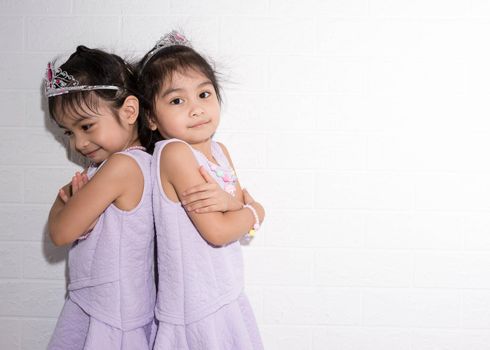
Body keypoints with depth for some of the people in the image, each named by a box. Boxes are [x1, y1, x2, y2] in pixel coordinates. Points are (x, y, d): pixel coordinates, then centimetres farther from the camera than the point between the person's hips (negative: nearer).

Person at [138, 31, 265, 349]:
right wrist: (250, 212, -2)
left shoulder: (220, 151, 5)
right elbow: (217, 232, -21)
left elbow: (253, 210, 2)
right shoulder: (174, 152, -19)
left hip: (227, 295, 7)